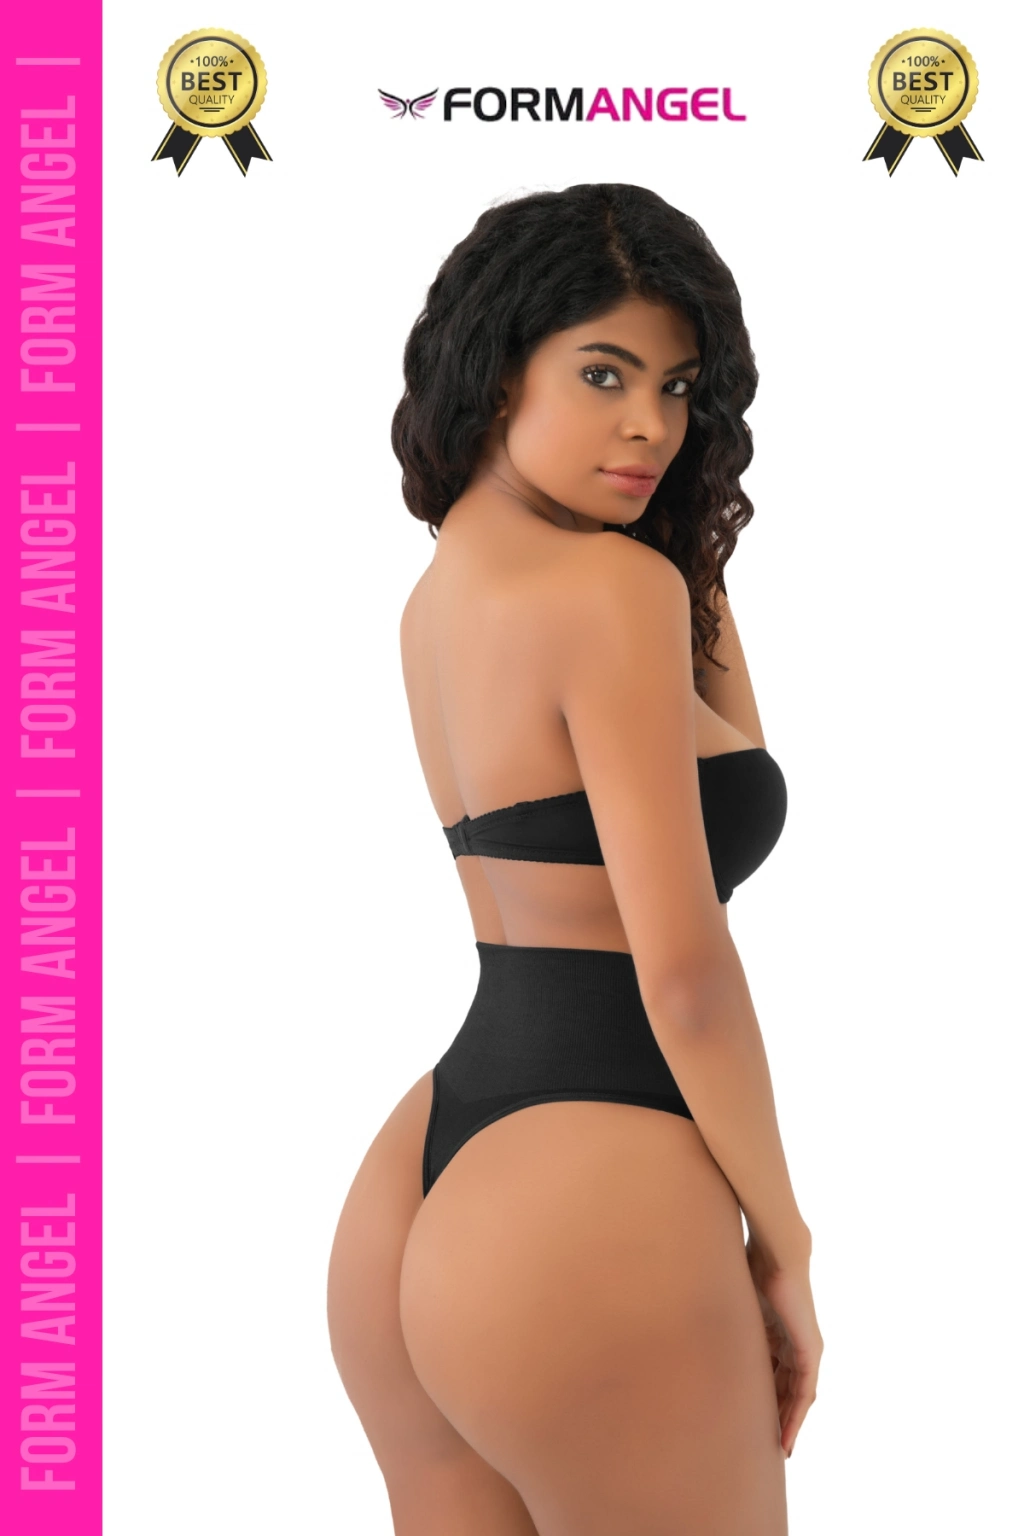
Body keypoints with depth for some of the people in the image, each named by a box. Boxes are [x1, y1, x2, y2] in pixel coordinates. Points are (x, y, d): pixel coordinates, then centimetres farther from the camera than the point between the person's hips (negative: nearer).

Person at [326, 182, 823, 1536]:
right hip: (593, 1204, -8)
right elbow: (685, 968, -16)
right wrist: (783, 1244, -6)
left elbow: (723, 753, 21)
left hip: (424, 1182, 9)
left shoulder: (441, 587, 12)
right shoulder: (615, 583, -13)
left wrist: (691, 542, 14)